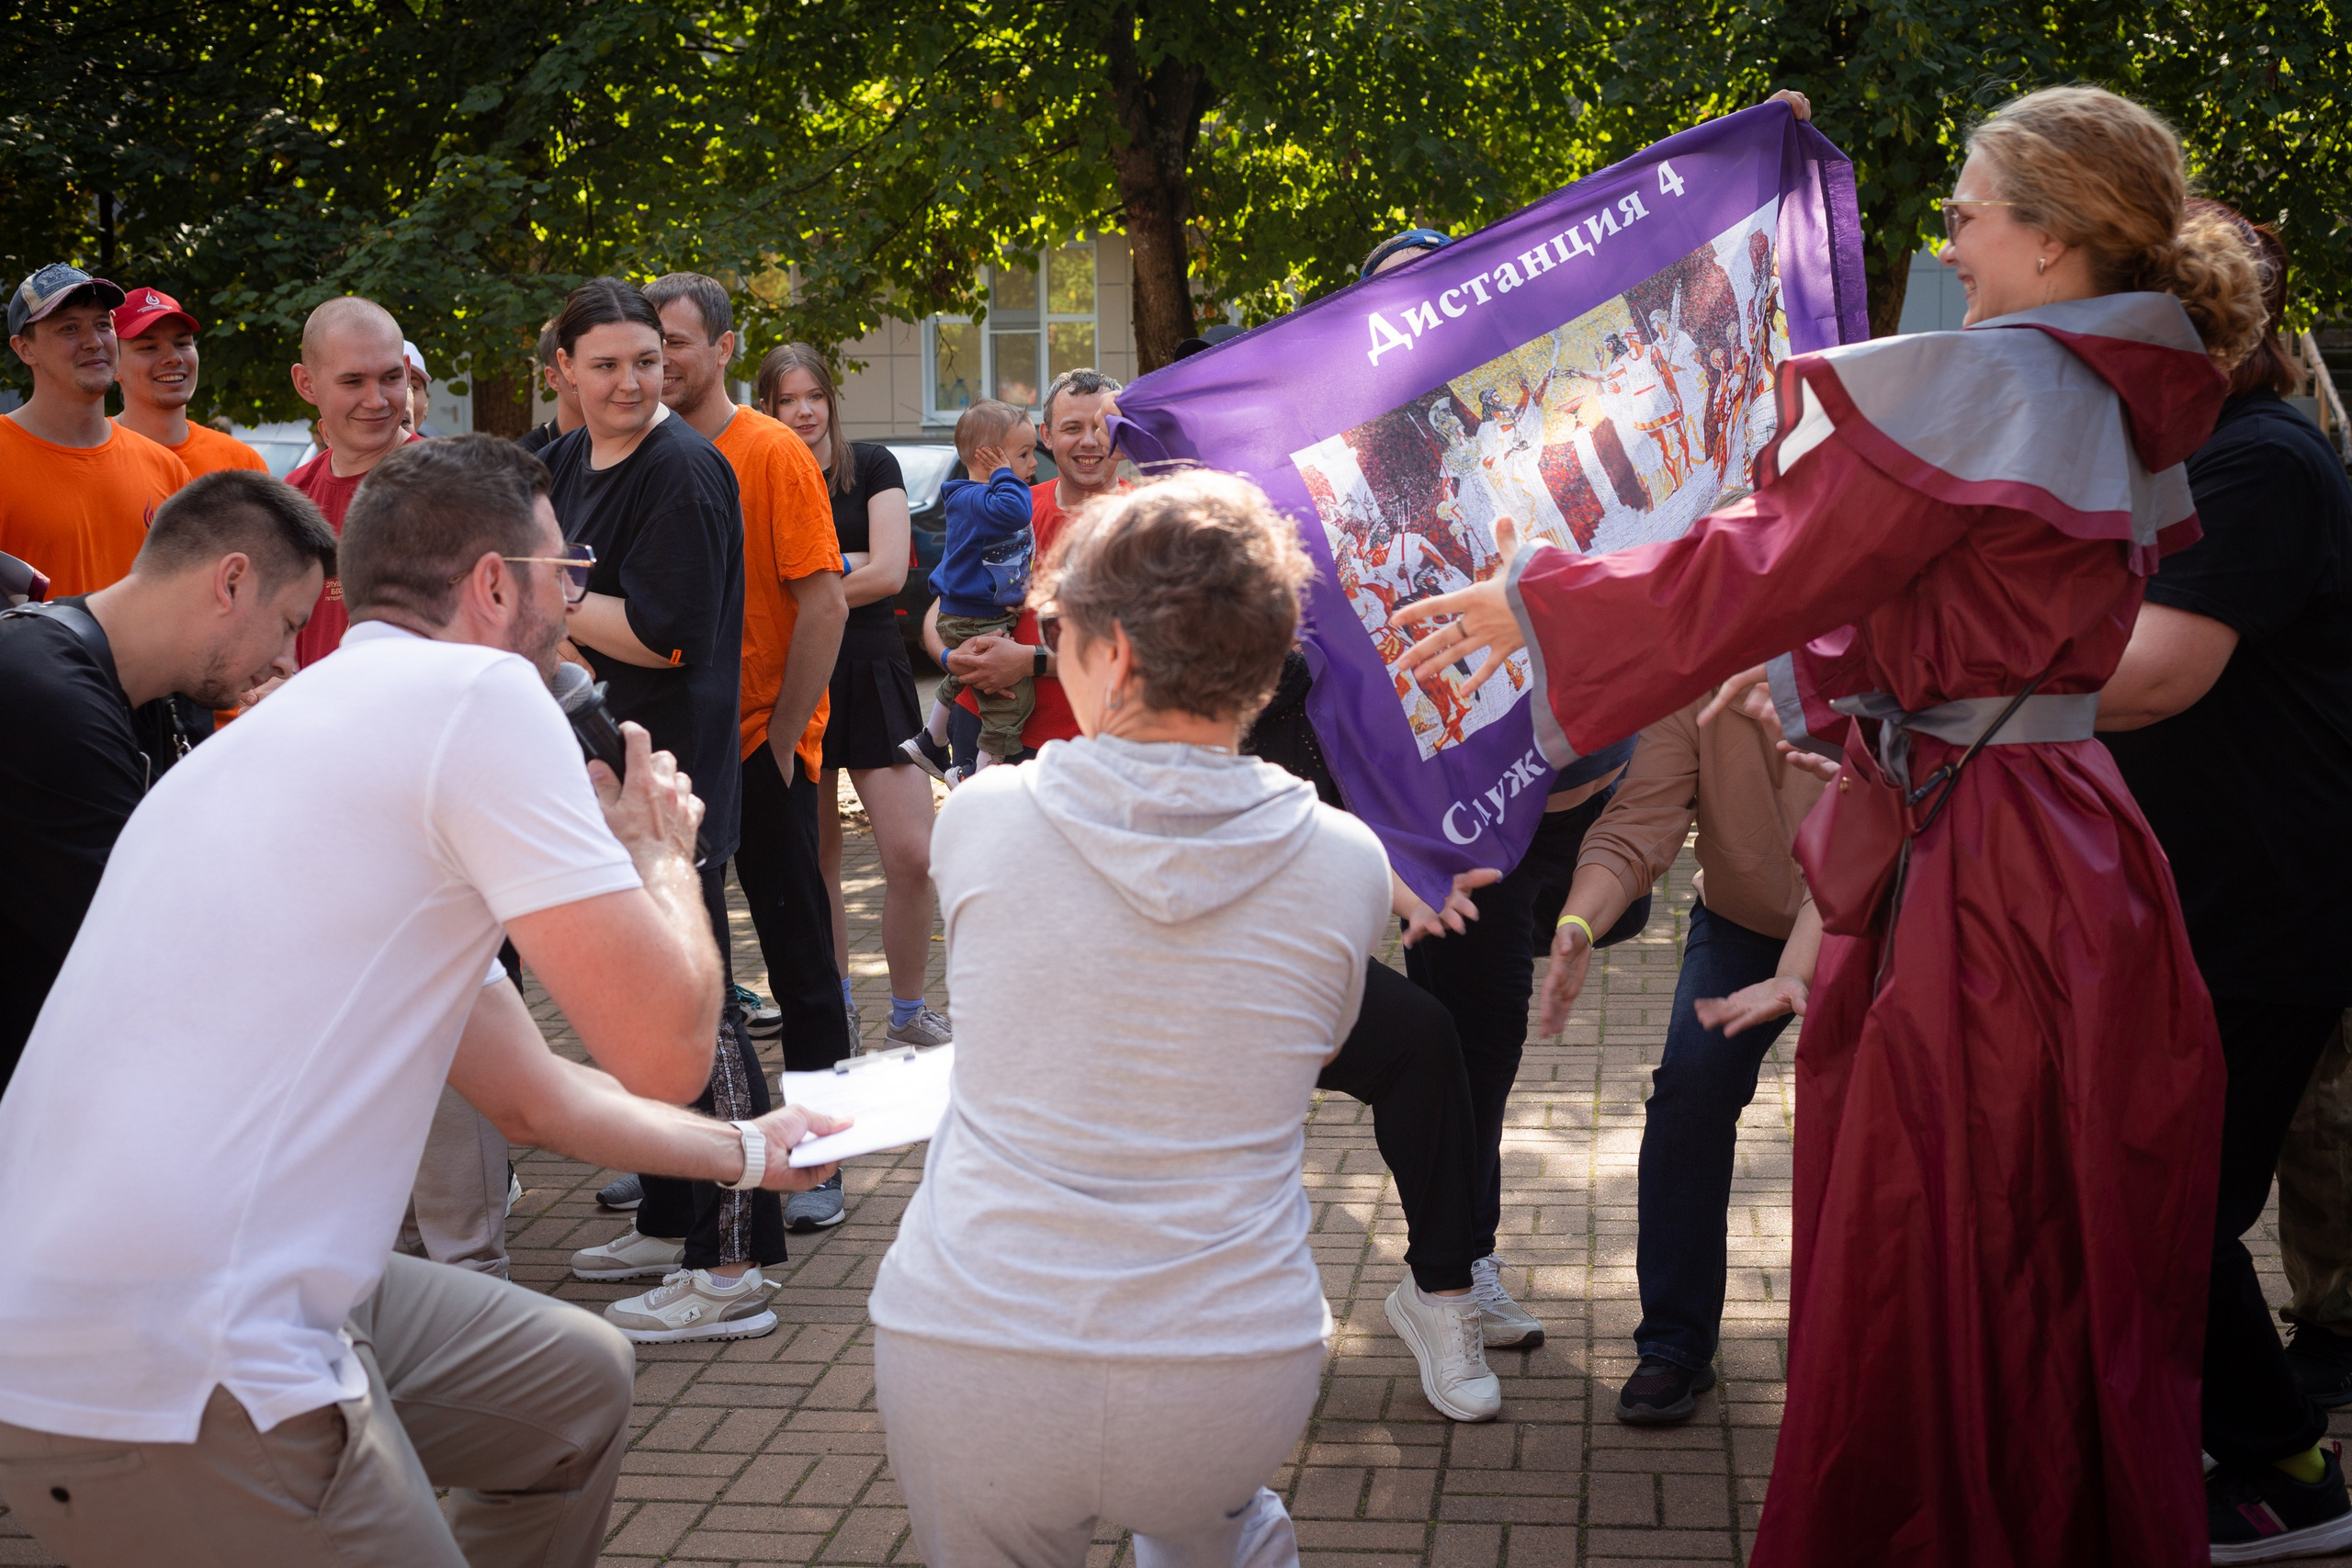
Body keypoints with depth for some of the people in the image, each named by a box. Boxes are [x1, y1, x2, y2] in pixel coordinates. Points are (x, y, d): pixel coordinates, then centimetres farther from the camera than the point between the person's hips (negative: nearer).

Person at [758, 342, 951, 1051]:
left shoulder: (870, 466, 4)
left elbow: (889, 571, -7)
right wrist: (843, 568, -12)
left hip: (871, 675, -1)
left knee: (913, 858, -7)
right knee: (814, 860, 8)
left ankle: (909, 1014, 8)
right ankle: (835, 1010, 22)